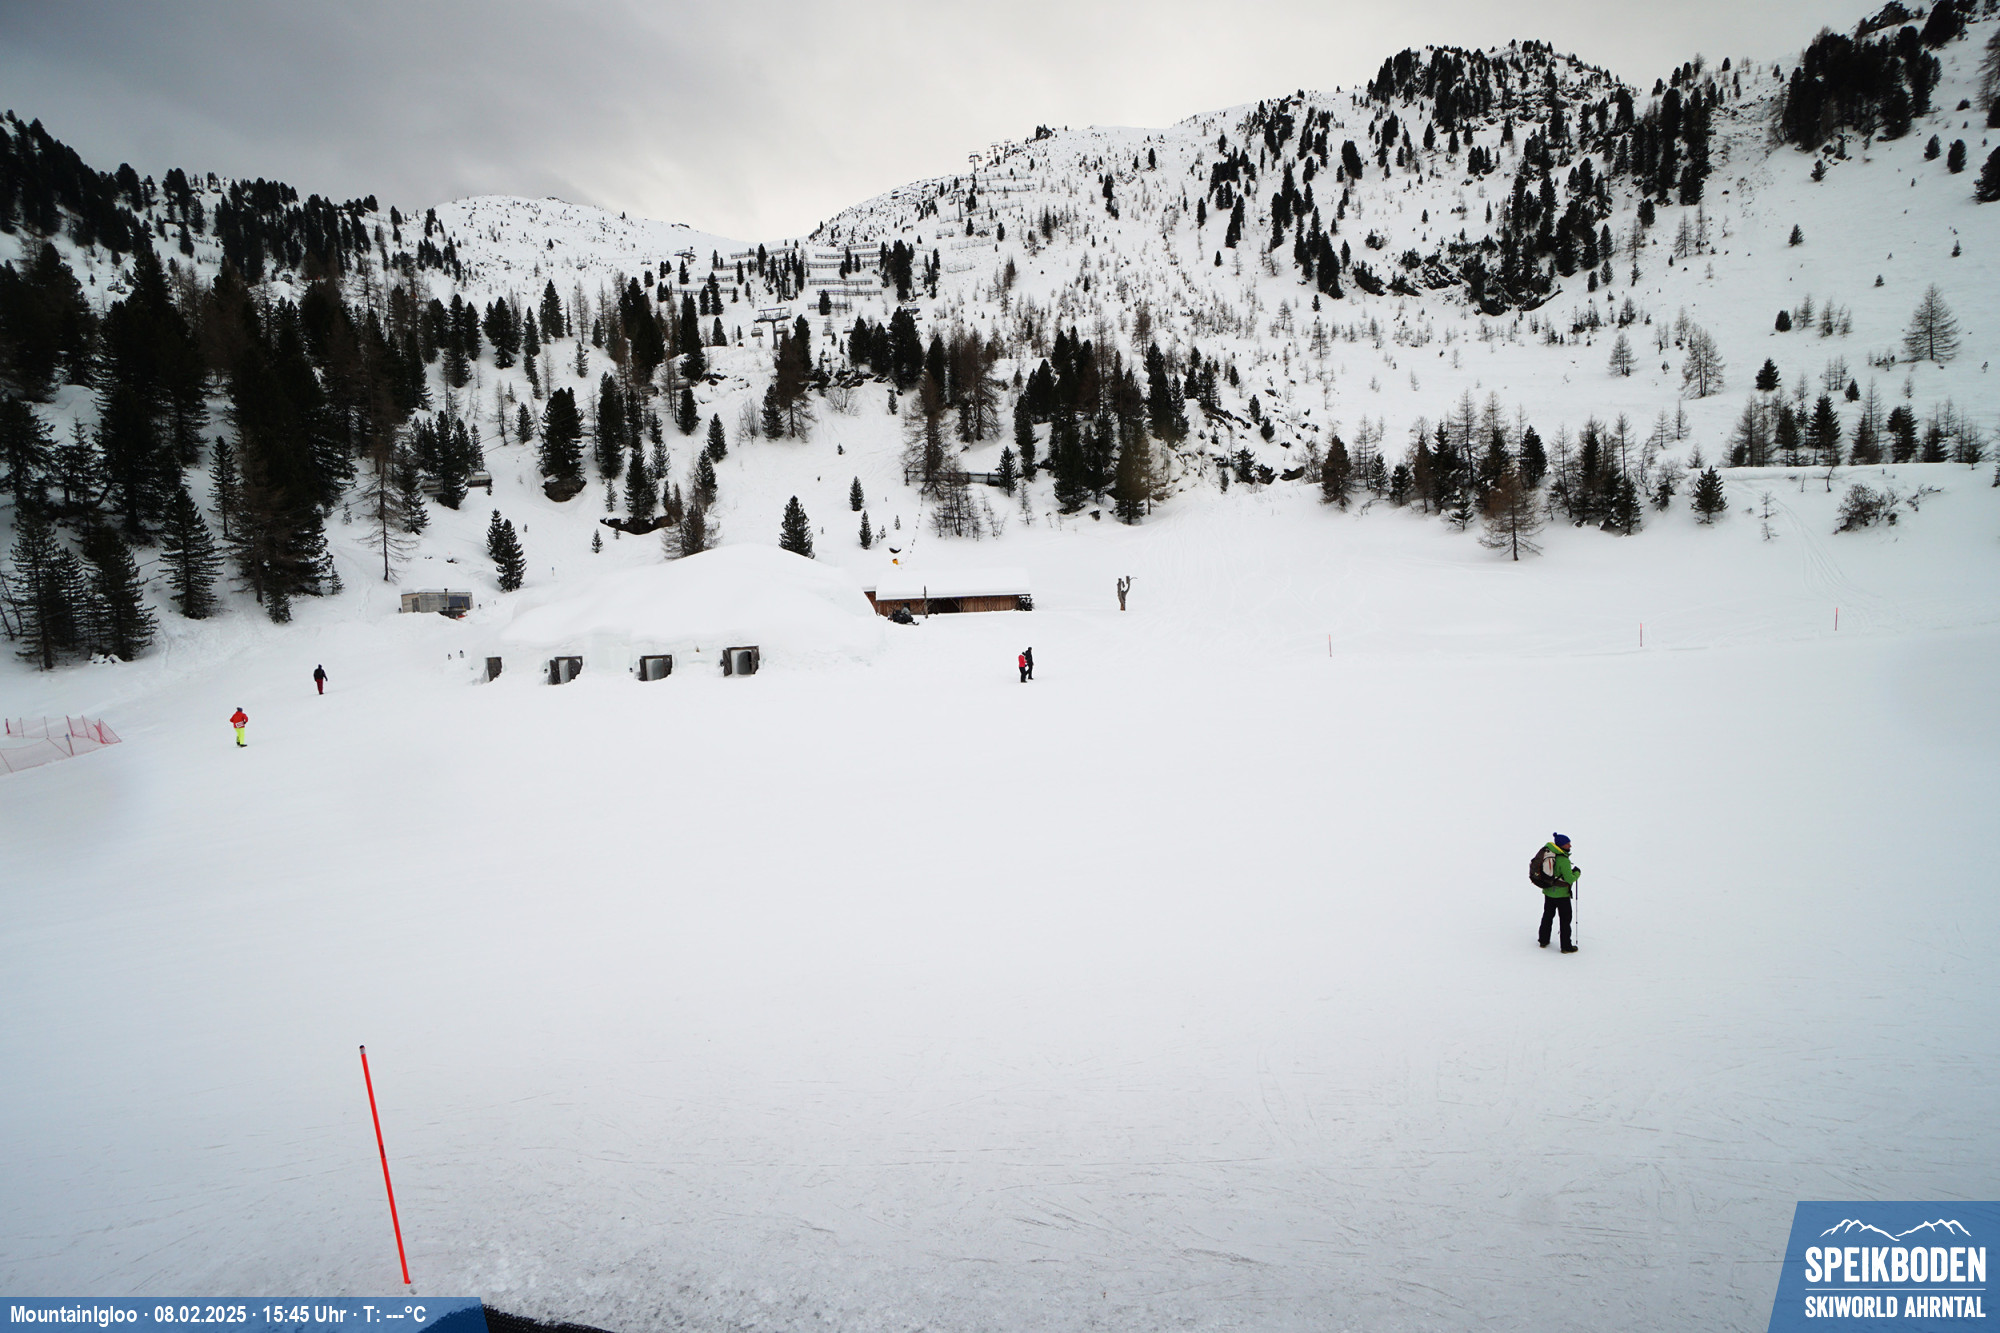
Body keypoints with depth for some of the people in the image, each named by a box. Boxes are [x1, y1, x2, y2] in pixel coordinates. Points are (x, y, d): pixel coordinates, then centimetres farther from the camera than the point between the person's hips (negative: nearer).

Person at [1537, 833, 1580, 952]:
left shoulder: (1548, 853, -2)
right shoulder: (1563, 860, -23)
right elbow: (1570, 879, -21)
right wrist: (1577, 873, -1)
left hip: (1548, 892, 7)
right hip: (1561, 894, -7)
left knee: (1547, 916, 20)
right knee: (1565, 919, 6)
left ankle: (1543, 940, 29)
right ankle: (1566, 946, 12)